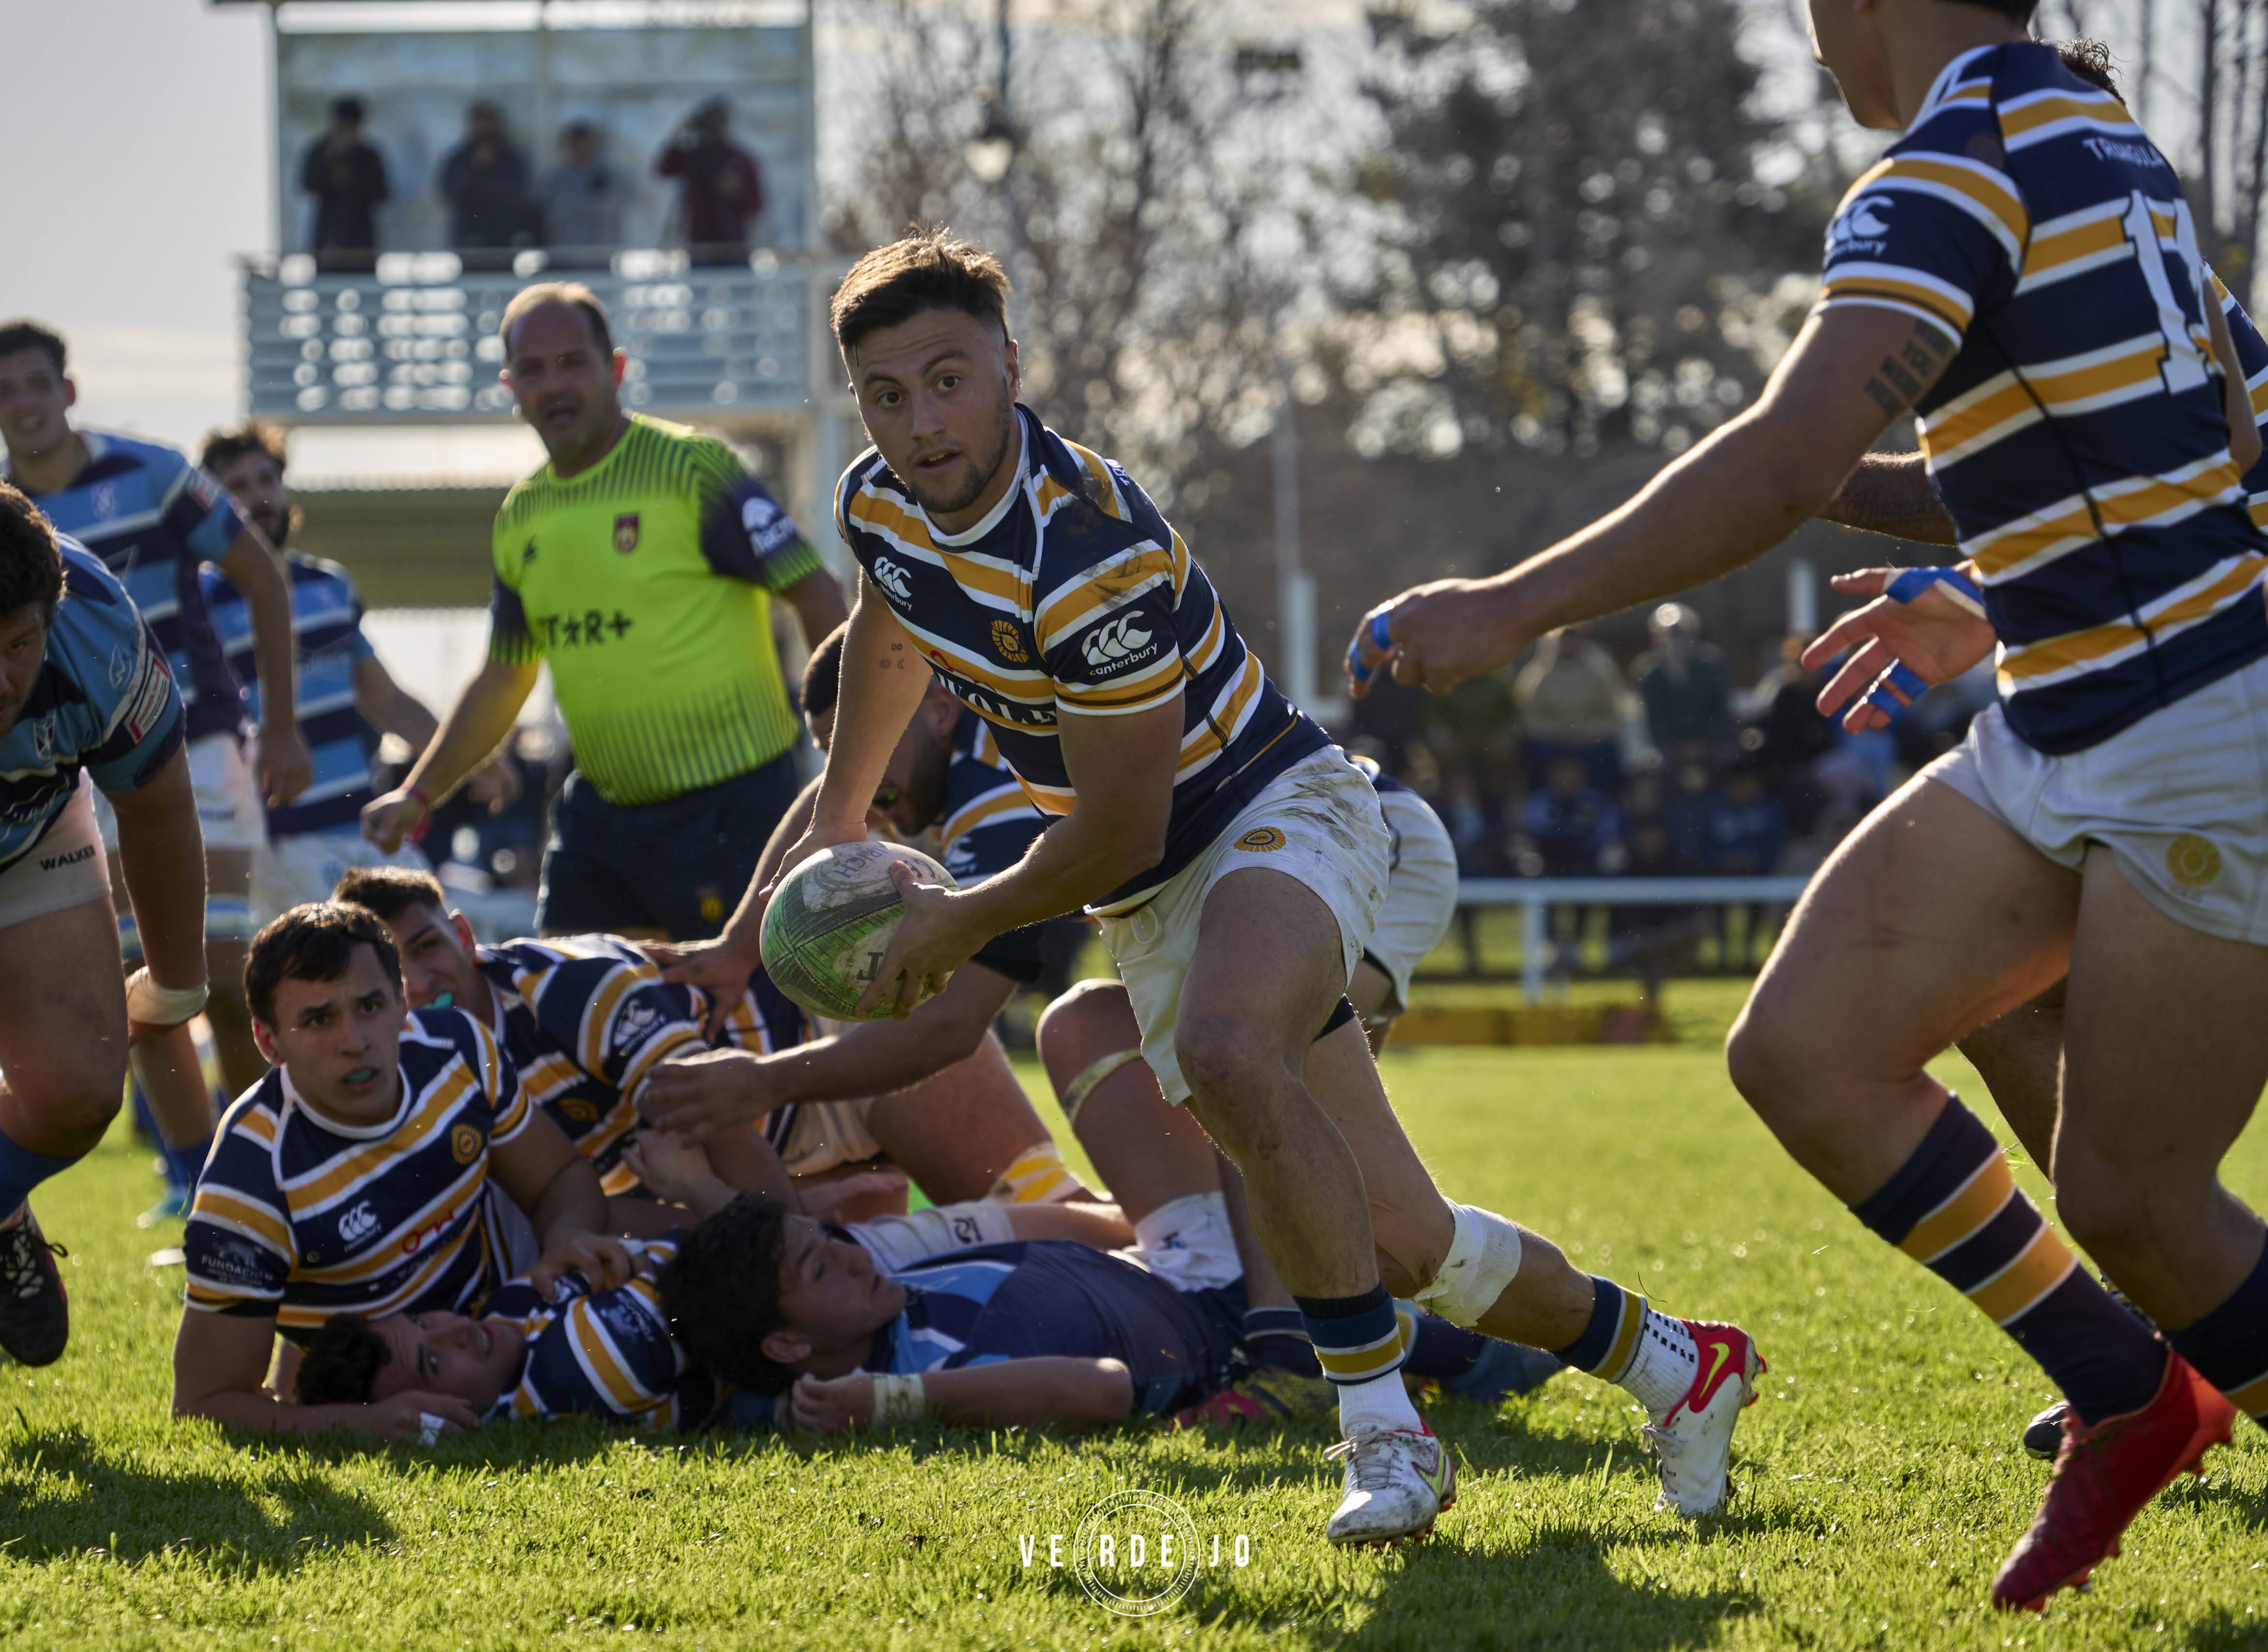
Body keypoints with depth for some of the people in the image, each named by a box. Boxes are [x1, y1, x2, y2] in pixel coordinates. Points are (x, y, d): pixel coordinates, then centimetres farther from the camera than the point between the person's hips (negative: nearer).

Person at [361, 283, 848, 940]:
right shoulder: (521, 517, 12)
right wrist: (417, 795, 17)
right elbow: (502, 681, 22)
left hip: (727, 804, -7)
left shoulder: (692, 468, -9)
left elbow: (816, 593, -10)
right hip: (601, 806, 7)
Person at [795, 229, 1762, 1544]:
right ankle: (1673, 1362, 24)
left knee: (1226, 1049, -41)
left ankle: (1386, 1431, -34)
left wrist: (963, 924, -8)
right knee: (1400, 1240, 3)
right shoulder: (881, 508, -5)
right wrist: (839, 821, 31)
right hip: (1152, 904, 7)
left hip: (1275, 811, -7)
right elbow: (892, 637, 22)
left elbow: (1116, 839, -23)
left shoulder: (1090, 550, -29)